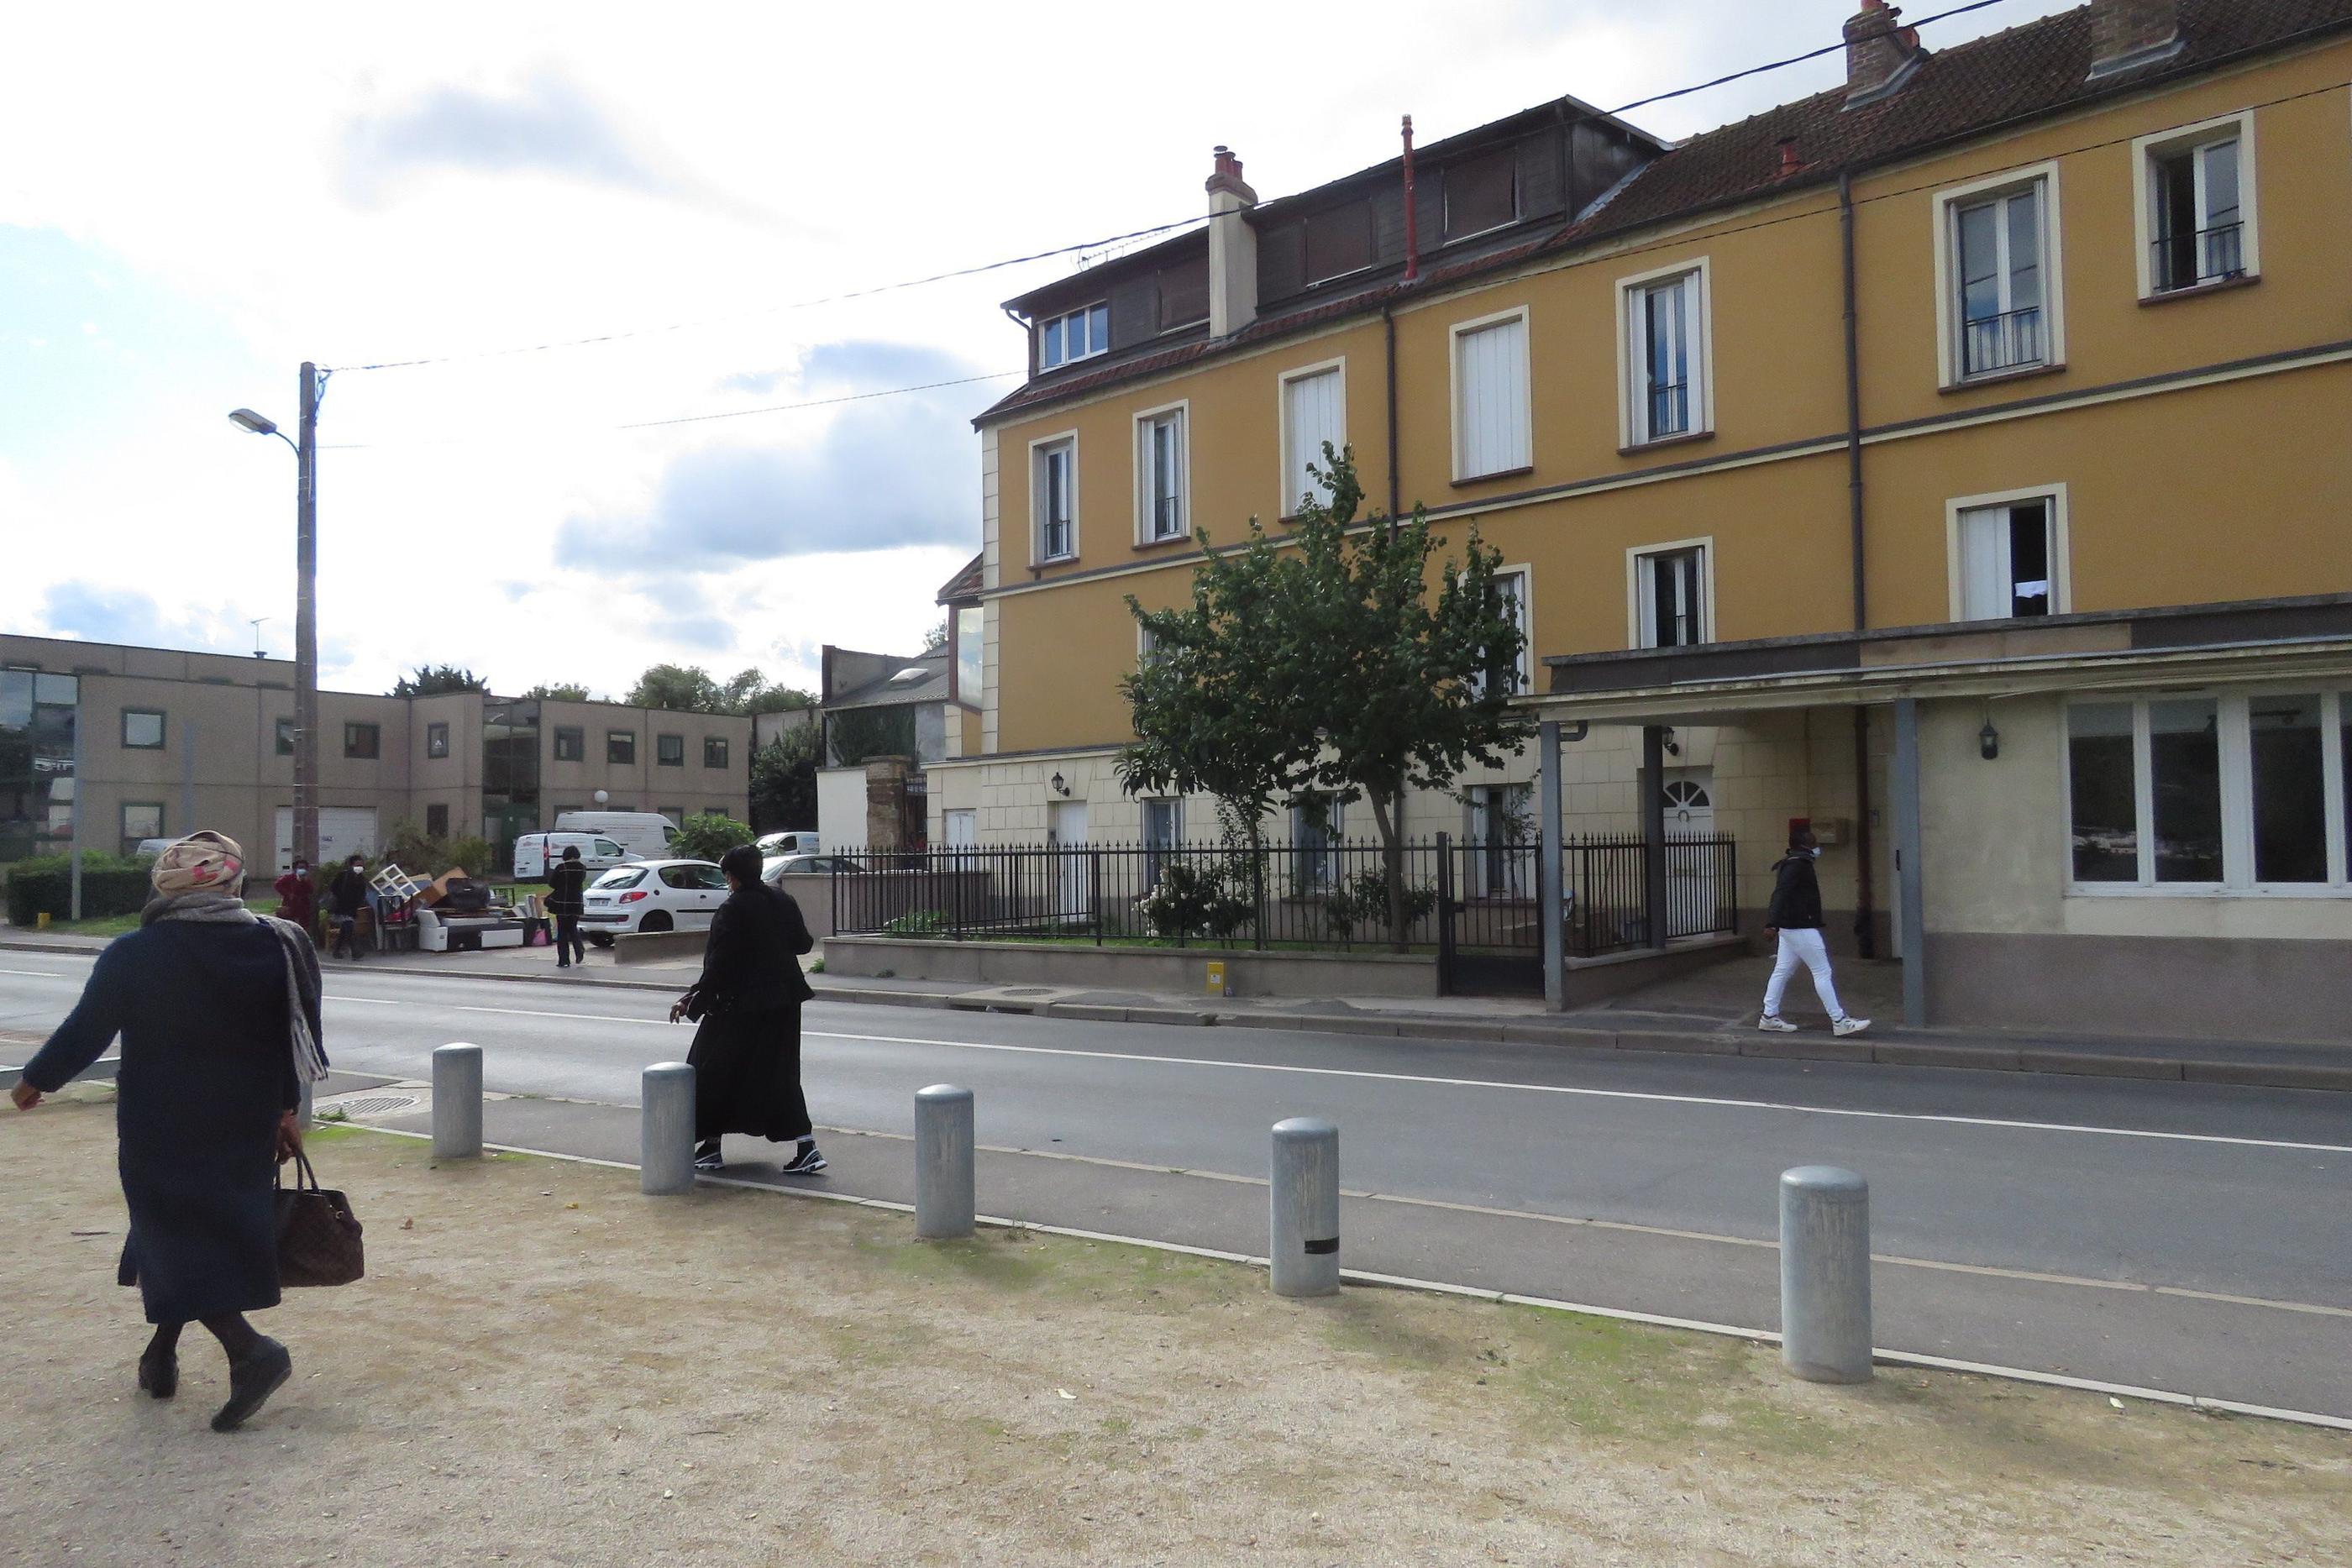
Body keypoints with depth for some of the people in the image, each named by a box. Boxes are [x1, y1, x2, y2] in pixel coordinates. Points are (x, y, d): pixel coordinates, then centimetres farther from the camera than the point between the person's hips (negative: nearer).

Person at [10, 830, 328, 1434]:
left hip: (161, 1129, -4)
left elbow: (85, 1031, -2)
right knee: (212, 1226, 18)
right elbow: (292, 1038, 2)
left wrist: (35, 1080, 17)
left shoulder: (132, 955, -11)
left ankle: (248, 1347, -15)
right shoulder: (276, 944, -3)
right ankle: (161, 1356, 30)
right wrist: (285, 1111, 12)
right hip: (244, 1128, 4)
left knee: (174, 1232, 1)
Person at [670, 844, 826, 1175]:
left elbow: (719, 964, -17)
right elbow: (802, 943, 10)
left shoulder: (732, 910, -16)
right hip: (783, 1003, 6)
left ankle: (711, 1146, 18)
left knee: (715, 1072, 12)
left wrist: (691, 1000, -10)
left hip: (740, 1006, -6)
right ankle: (806, 1147, 2)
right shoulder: (783, 900, 2)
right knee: (780, 1074, 12)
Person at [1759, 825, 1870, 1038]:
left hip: (1790, 927, 11)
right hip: (1801, 928, -11)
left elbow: (1782, 894, 25)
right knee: (1823, 972, -6)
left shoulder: (1792, 863, 16)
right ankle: (1839, 1021, -4)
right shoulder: (1797, 864, -16)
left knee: (1782, 971, 10)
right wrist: (1773, 923, -35)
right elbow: (1781, 893, -26)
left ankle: (1769, 1017, 13)